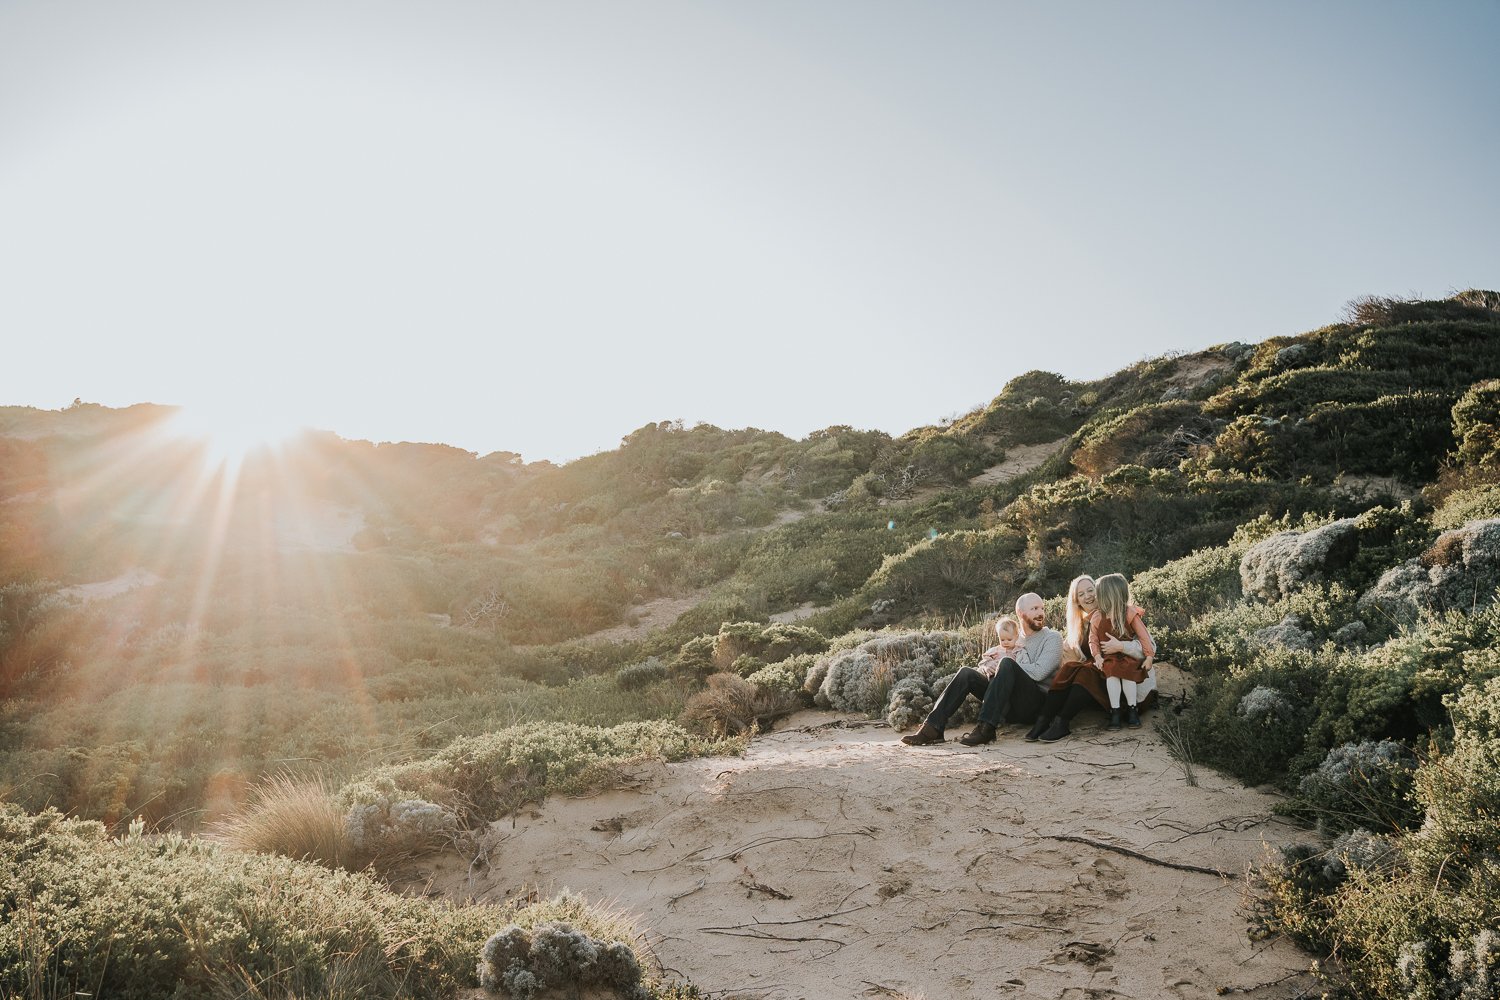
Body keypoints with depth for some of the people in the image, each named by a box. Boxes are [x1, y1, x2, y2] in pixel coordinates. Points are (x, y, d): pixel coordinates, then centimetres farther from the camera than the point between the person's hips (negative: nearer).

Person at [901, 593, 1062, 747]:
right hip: (1011, 706, 5)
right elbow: (983, 664, 21)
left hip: (1036, 703, -5)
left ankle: (986, 729, -38)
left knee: (1007, 664, -30)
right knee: (967, 673, -12)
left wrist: (1006, 662, -3)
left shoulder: (1052, 637, 5)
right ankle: (933, 728, -22)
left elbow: (1038, 673, -12)